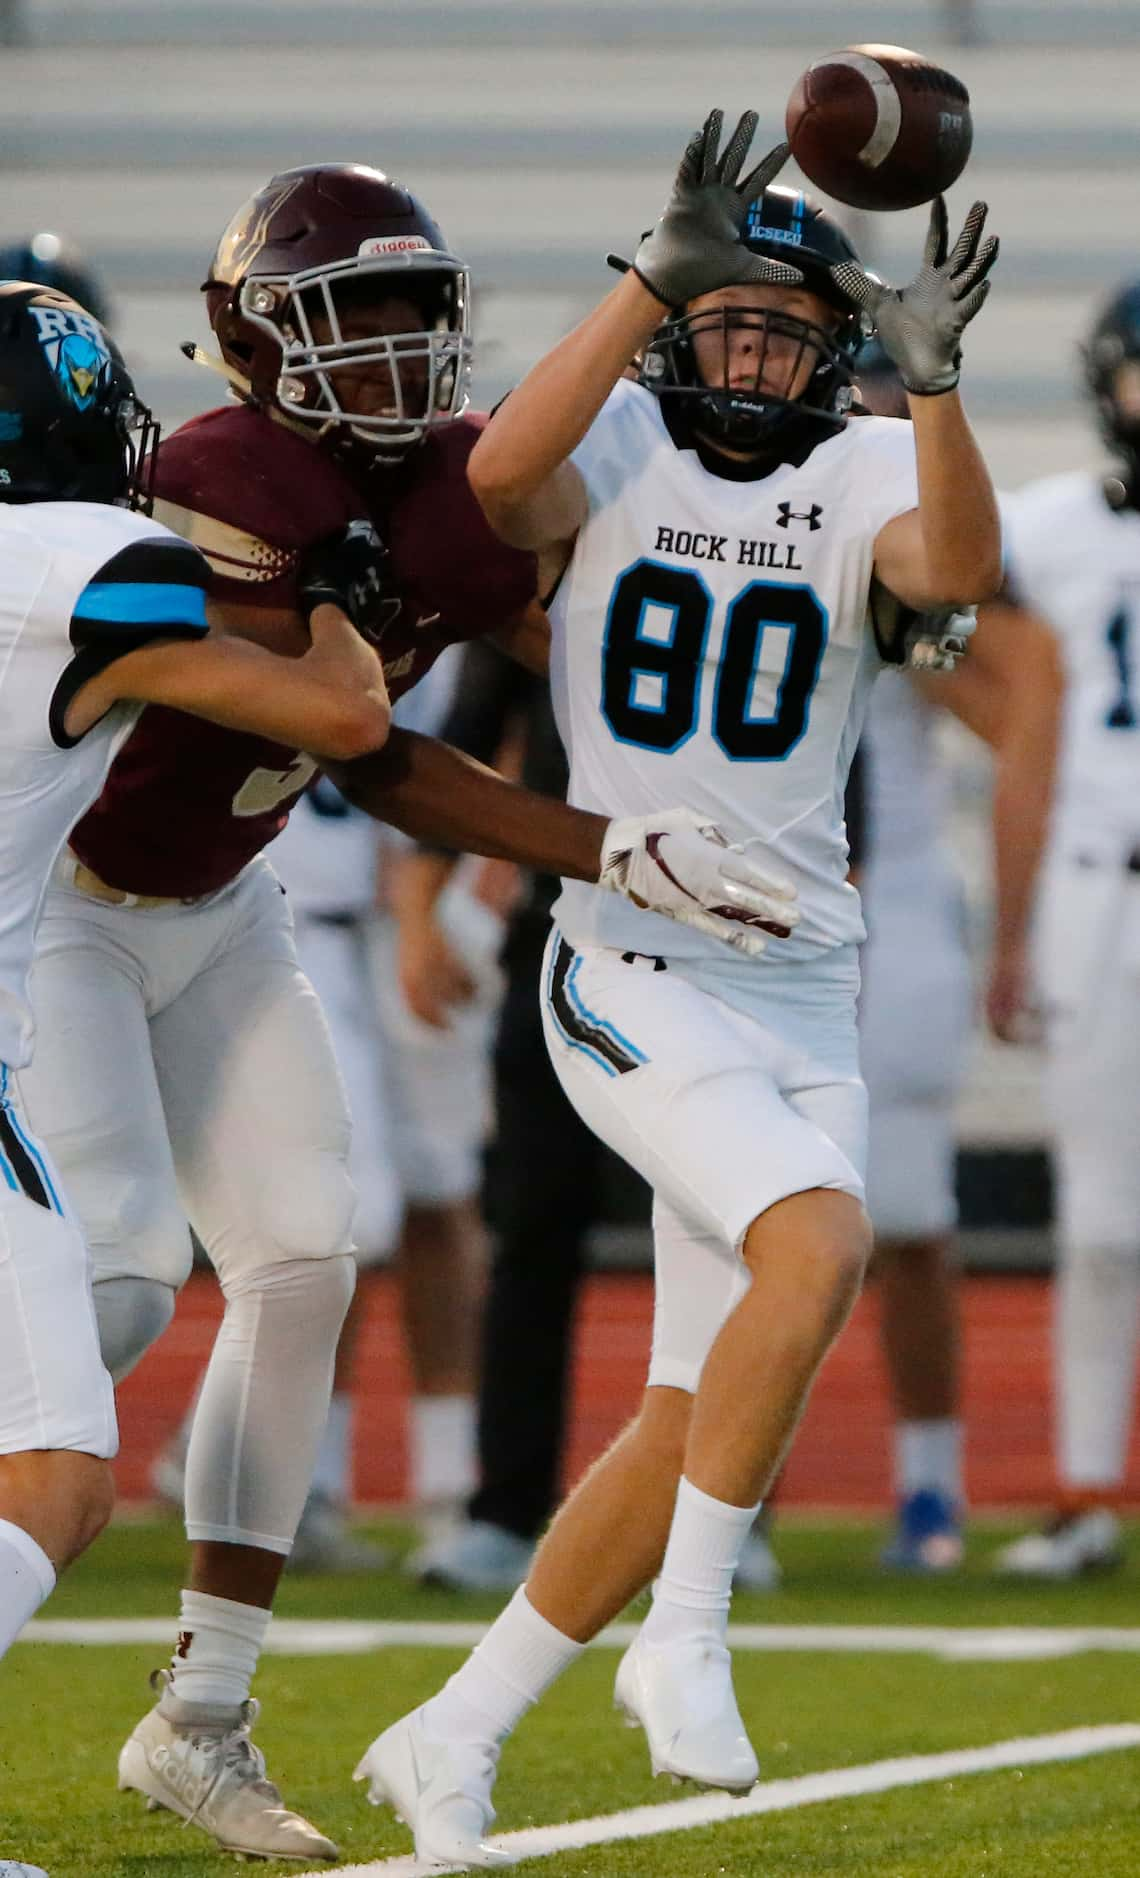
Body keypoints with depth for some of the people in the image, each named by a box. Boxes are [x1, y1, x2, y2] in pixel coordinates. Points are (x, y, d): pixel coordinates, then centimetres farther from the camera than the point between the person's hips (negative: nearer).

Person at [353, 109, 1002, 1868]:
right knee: (819, 1243, -28)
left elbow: (959, 569, -19)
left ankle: (456, 1737, 17)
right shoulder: (616, 450, -1)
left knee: (692, 1427, 4)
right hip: (633, 977, -4)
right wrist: (656, 274, -30)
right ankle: (687, 1643, -15)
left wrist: (934, 382, -34)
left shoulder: (864, 476, 4)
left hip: (801, 992, 4)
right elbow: (502, 475, -25)